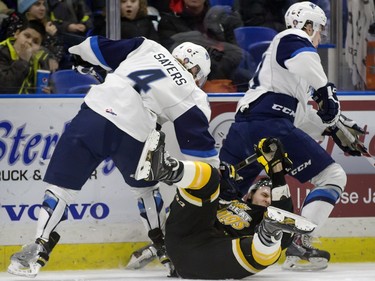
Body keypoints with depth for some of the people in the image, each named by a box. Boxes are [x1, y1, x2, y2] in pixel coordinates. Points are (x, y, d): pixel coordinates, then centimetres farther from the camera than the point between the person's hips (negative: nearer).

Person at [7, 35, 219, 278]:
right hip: (133, 136, 0)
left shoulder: (148, 48, 20)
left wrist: (78, 50, 41)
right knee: (145, 186, 29)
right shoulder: (192, 97, 15)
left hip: (94, 114, 0)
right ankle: (165, 247, 33)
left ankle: (39, 250, -9)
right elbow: (200, 144, 14)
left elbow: (100, 48, 21)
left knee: (62, 185, 3)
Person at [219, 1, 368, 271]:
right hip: (270, 124, -9)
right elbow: (304, 58, -21)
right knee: (333, 176, -1)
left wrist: (335, 129, 32)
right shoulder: (293, 39, 6)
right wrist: (326, 90, -15)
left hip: (242, 128, 9)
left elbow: (303, 116, 35)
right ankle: (299, 247, -11)